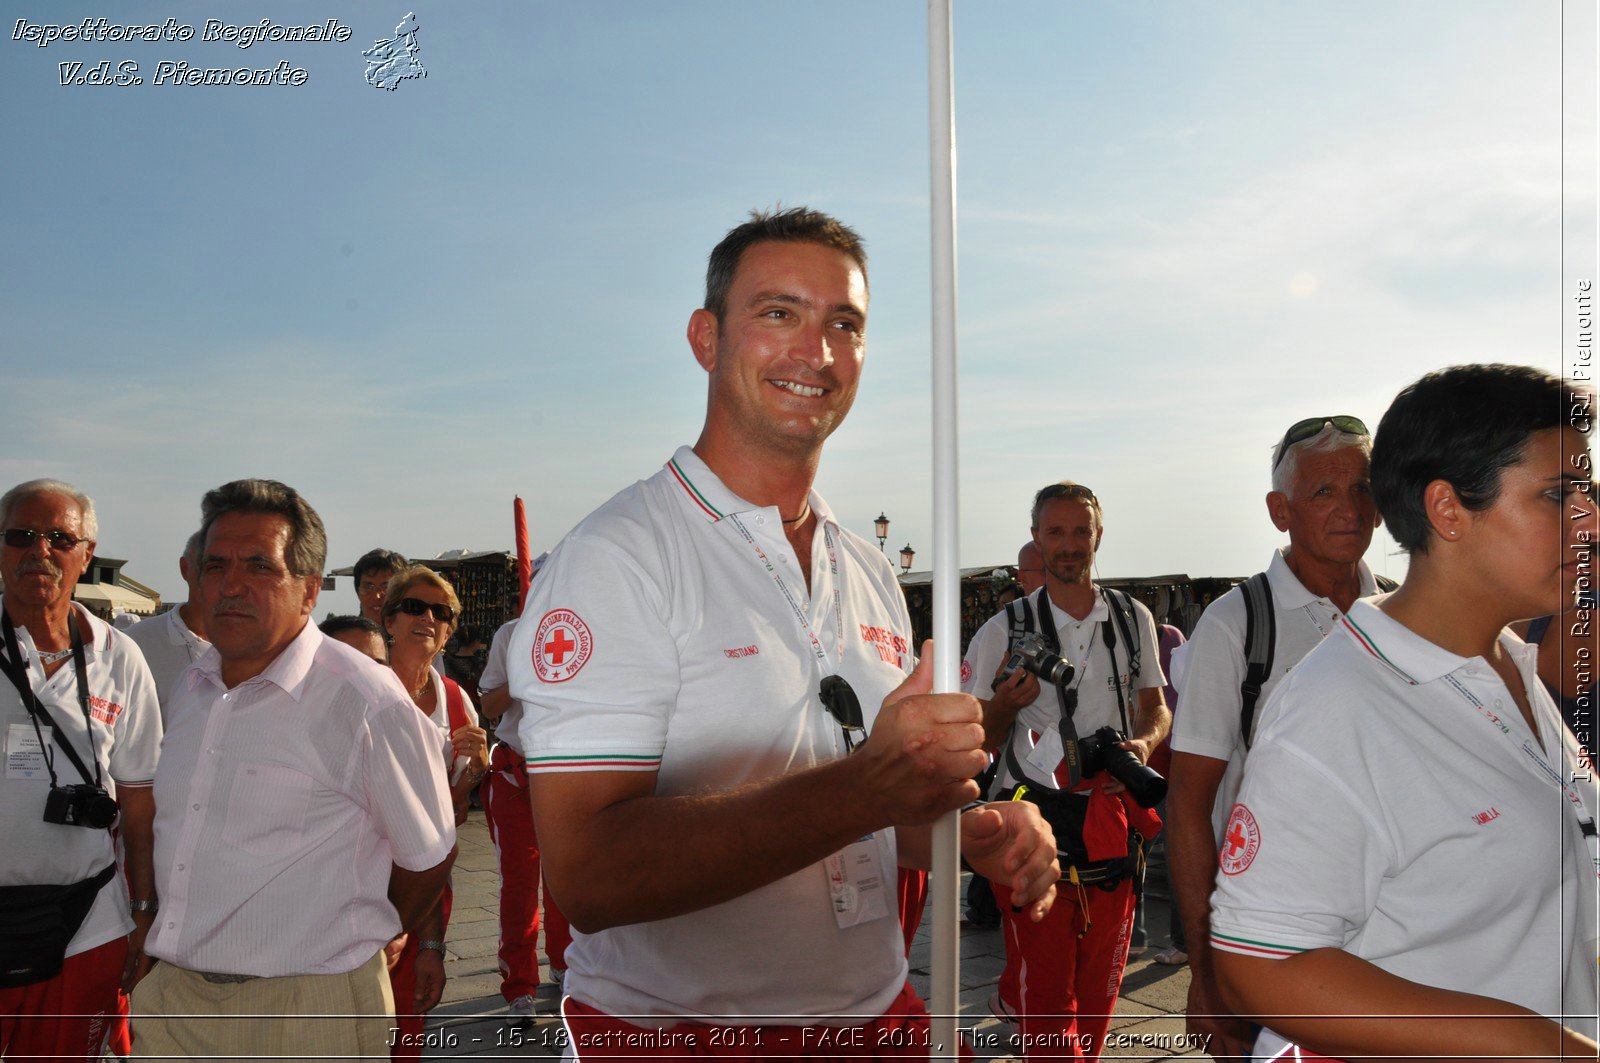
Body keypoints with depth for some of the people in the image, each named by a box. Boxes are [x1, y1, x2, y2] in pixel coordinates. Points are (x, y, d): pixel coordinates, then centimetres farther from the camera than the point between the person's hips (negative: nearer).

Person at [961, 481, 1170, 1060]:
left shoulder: (1134, 619, 7)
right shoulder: (1004, 630, -3)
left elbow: (1156, 708, 15)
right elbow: (974, 740, -1)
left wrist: (1144, 741, -7)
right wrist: (1005, 705, -21)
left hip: (1110, 813, 4)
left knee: (1101, 981, 13)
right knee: (1046, 987, -2)